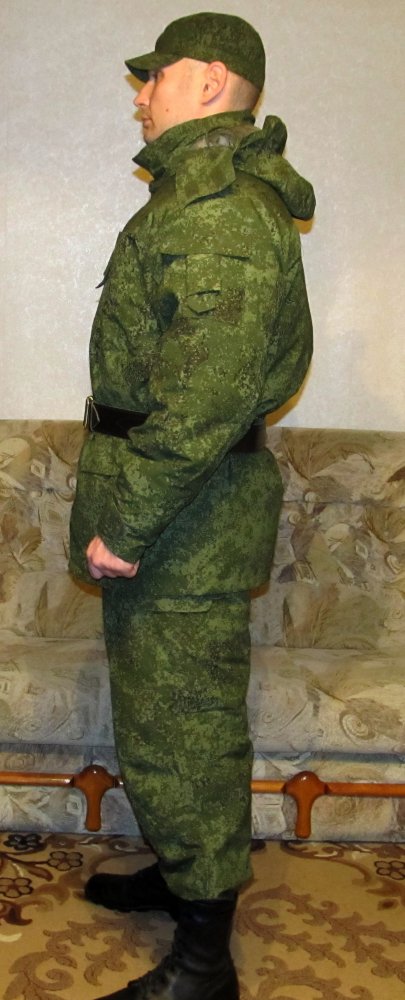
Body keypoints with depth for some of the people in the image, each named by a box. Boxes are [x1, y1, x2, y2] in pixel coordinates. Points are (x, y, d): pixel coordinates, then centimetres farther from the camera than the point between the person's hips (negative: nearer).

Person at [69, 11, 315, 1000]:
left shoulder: (217, 208, -18)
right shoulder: (213, 196, 17)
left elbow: (209, 390, -28)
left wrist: (126, 522, -23)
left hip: (185, 516, -11)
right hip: (178, 508, 11)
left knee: (180, 730, -1)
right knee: (168, 716, 21)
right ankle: (184, 873, 39)